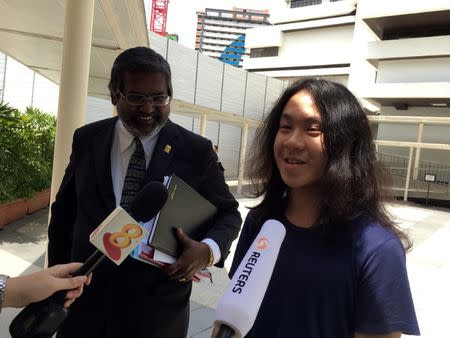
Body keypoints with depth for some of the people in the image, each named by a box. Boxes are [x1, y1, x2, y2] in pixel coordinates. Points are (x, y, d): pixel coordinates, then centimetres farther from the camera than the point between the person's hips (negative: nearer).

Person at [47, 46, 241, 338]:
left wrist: (208, 248, -21)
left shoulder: (196, 150, -9)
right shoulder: (87, 139, -1)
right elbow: (64, 212, 8)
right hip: (85, 302, 3)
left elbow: (228, 213, -1)